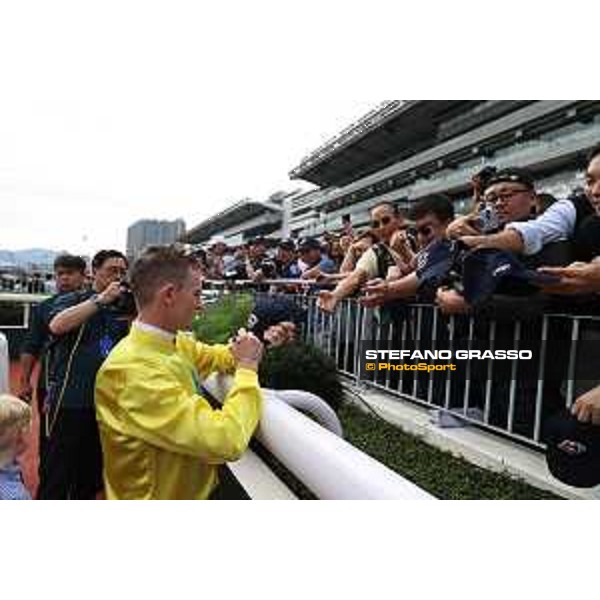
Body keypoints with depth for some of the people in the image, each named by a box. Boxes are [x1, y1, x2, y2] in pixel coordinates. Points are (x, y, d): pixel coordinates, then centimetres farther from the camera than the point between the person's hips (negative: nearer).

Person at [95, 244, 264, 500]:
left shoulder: (175, 342, -7)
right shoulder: (135, 371, -32)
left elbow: (211, 356, 15)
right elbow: (227, 440, -36)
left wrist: (241, 353, -6)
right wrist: (247, 366, -23)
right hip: (157, 496, -8)